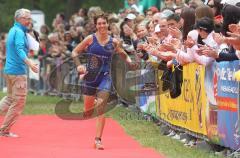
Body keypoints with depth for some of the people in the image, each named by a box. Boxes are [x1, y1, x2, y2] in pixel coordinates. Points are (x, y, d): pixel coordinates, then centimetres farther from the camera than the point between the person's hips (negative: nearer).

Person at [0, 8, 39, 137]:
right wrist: (30, 64, -39)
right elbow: (19, 50, -28)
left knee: (10, 98, 21)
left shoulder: (13, 30, 15)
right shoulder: (19, 32, -14)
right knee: (19, 102, -1)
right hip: (18, 71, -10)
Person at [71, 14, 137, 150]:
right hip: (90, 76, 1)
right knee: (87, 113, 10)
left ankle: (98, 140, -10)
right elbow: (75, 52, 2)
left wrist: (130, 62, -6)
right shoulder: (91, 39, -3)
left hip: (105, 77, -1)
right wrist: (79, 65, -14)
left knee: (101, 110, -14)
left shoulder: (113, 42, 1)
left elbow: (123, 54, 15)